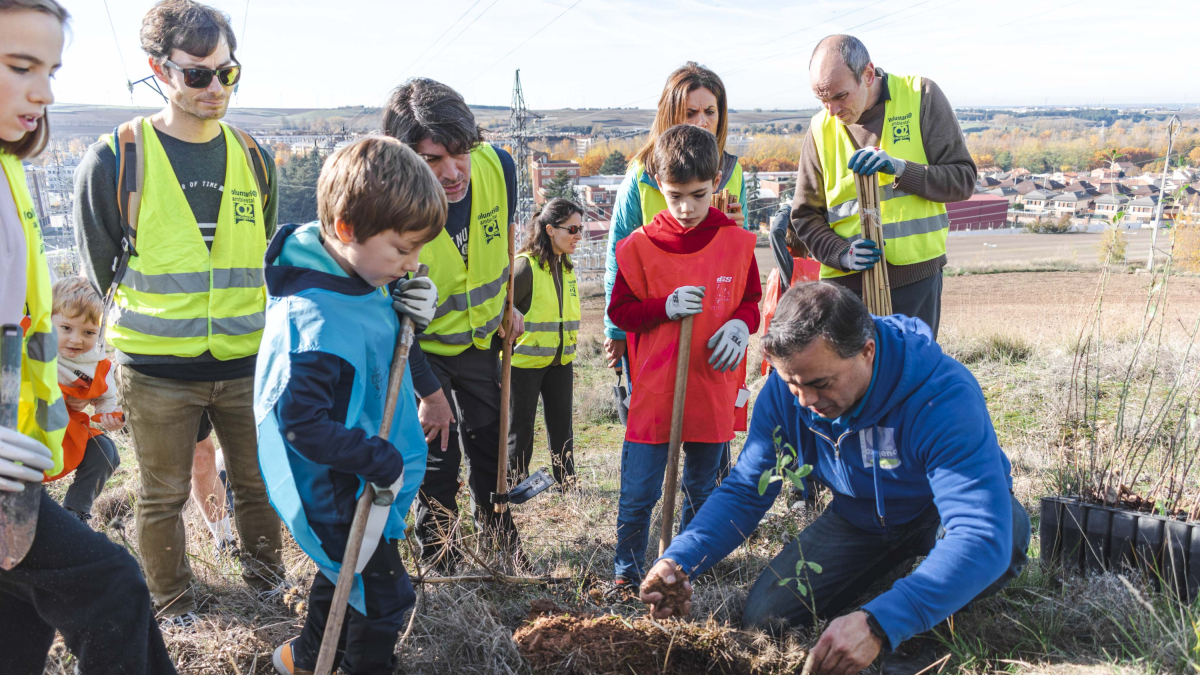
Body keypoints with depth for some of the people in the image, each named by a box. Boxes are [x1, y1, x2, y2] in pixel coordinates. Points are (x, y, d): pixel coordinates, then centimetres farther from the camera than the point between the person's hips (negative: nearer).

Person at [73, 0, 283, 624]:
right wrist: (150, 325, 8)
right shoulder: (114, 160, -8)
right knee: (163, 496, 11)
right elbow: (99, 267, 3)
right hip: (156, 372, -3)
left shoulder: (252, 159, 4)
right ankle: (171, 602, 32)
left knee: (258, 483, 14)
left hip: (246, 364, 3)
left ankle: (265, 577, 37)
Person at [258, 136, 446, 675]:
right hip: (343, 493, -10)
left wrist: (407, 313, -7)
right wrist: (381, 460, -26)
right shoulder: (314, 321, -33)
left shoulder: (354, 278, -4)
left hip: (366, 479, 10)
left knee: (345, 574, 29)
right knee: (384, 592, 8)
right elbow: (301, 422, -34)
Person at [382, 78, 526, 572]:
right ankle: (441, 562, 24)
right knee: (436, 452, 1)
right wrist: (428, 391, -16)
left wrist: (505, 304, 11)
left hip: (482, 337, 5)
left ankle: (500, 540, 41)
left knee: (490, 442, 18)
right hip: (420, 347, -4)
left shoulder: (498, 167, -22)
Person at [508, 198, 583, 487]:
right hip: (525, 362, -7)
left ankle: (568, 485, 22)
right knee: (521, 429, 4)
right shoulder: (525, 265, -17)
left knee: (562, 427, 12)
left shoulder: (566, 266, 8)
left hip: (560, 361, 7)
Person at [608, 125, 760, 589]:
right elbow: (620, 311, 0)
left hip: (714, 389, 2)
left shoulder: (736, 241, 1)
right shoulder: (640, 245, -5)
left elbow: (752, 301, 11)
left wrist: (741, 325, -11)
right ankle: (626, 572, 22)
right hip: (654, 390, -2)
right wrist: (666, 307, -16)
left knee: (701, 489, 17)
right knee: (638, 494, 3)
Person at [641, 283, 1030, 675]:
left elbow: (983, 536, -47)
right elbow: (745, 492, -13)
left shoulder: (944, 396, -38)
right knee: (763, 620, -6)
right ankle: (890, 567, 20)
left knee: (1007, 526, -38)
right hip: (861, 520, 5)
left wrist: (878, 624, -57)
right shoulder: (785, 389, -21)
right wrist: (680, 559, -31)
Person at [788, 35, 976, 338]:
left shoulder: (920, 96, 1)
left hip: (916, 279, -1)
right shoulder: (821, 128, 5)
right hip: (847, 283, 1)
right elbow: (804, 215, 10)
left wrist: (899, 168, -16)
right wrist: (841, 253, -9)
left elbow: (963, 179, 0)